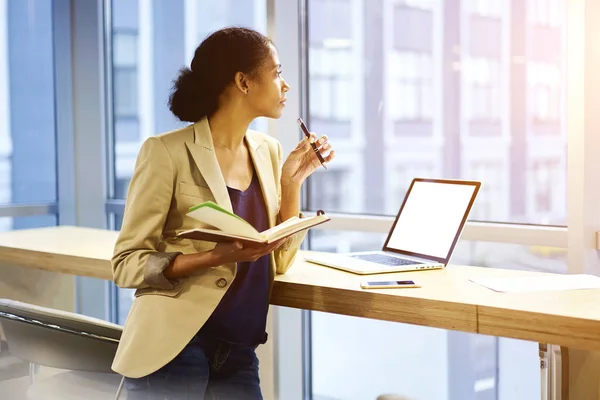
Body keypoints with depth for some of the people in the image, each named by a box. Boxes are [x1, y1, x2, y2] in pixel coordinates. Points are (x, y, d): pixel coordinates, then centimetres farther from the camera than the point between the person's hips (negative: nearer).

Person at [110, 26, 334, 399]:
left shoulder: (268, 151, 7)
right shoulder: (168, 152, -12)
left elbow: (280, 261, 9)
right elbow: (127, 263, -12)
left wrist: (292, 182, -3)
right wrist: (215, 257, -26)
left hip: (239, 355, 6)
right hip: (172, 352, -6)